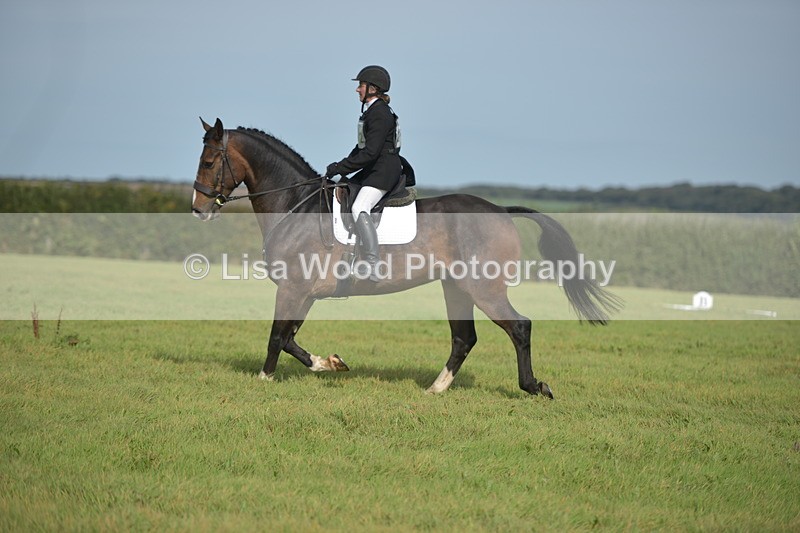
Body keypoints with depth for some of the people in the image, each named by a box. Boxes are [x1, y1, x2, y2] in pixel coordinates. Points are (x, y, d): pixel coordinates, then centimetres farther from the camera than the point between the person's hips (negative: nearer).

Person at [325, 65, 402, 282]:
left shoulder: (380, 114, -17)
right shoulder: (371, 110, 15)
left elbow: (370, 153, -22)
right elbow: (362, 146, 23)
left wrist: (339, 168, -18)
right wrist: (341, 166, 11)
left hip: (385, 170, -11)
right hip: (374, 170, 11)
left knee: (359, 209, -27)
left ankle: (373, 268, -34)